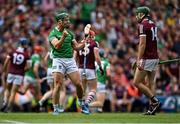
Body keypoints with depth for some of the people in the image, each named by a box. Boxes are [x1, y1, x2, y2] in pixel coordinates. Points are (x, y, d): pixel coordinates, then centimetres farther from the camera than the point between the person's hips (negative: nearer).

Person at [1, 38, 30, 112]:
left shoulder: (12, 52, 0)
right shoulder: (26, 54, -5)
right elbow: (27, 66, -9)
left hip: (11, 73, 1)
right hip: (19, 75, -1)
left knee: (7, 89, 19)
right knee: (13, 91, 2)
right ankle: (8, 107, -1)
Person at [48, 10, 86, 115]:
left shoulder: (70, 33, 14)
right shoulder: (53, 33, -4)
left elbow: (76, 47, 15)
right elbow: (57, 46, -22)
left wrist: (85, 42, -1)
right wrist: (63, 37, -39)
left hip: (70, 60, 5)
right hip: (59, 60, -5)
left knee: (79, 84, -1)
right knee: (58, 85, -10)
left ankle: (82, 104, 21)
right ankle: (56, 109, -2)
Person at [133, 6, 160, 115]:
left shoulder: (143, 25, -11)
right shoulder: (153, 24, 14)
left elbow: (142, 44, -18)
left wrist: (139, 60, -19)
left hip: (147, 59, -9)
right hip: (155, 58, 9)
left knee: (137, 82, -3)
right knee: (150, 83, 9)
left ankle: (155, 101, -8)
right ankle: (152, 107, 5)